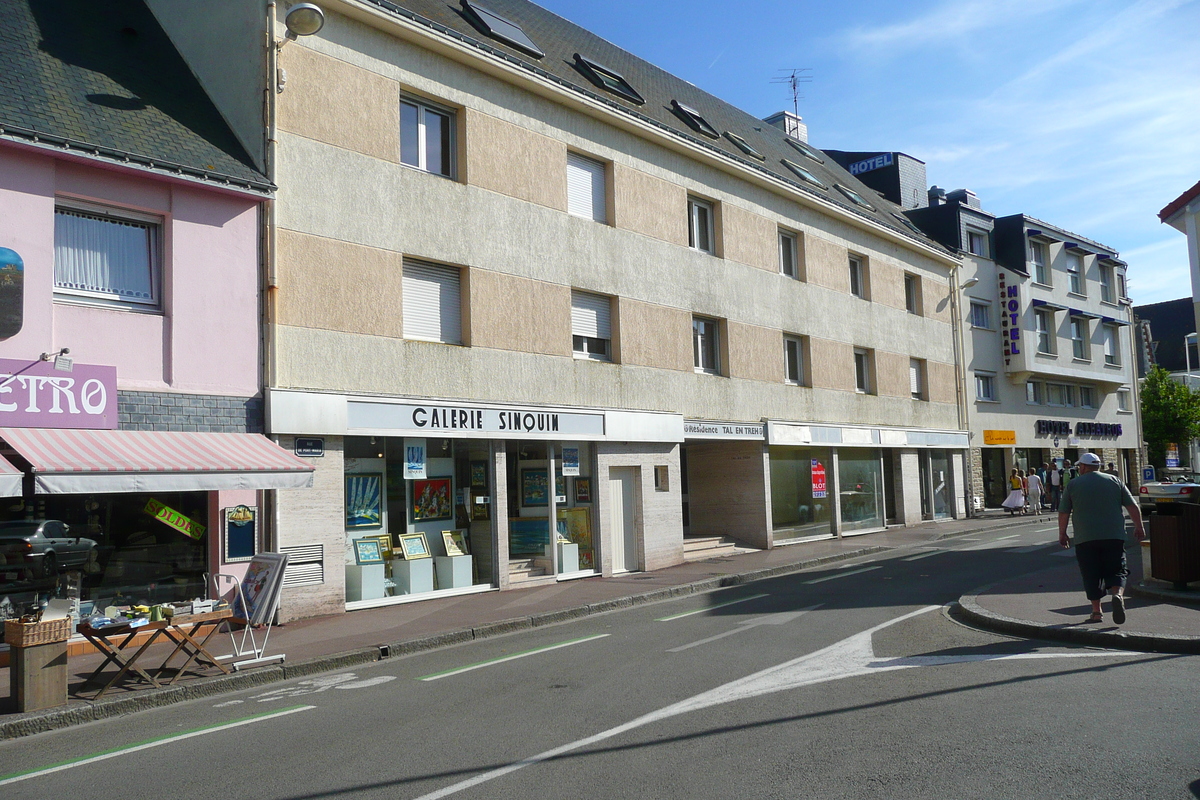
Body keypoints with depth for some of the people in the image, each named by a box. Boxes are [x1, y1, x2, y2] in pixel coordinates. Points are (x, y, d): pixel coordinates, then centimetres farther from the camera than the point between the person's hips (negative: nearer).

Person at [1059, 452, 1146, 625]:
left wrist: (1062, 534, 14)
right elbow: (1133, 506, 7)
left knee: (1091, 576, 5)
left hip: (1085, 539, -1)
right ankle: (1118, 594, -21)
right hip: (1114, 537, 1)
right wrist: (1139, 527, 16)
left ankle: (1096, 612, 6)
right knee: (1116, 571, 6)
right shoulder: (1114, 481, 9)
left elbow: (1063, 513, 5)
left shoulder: (1072, 485, 4)